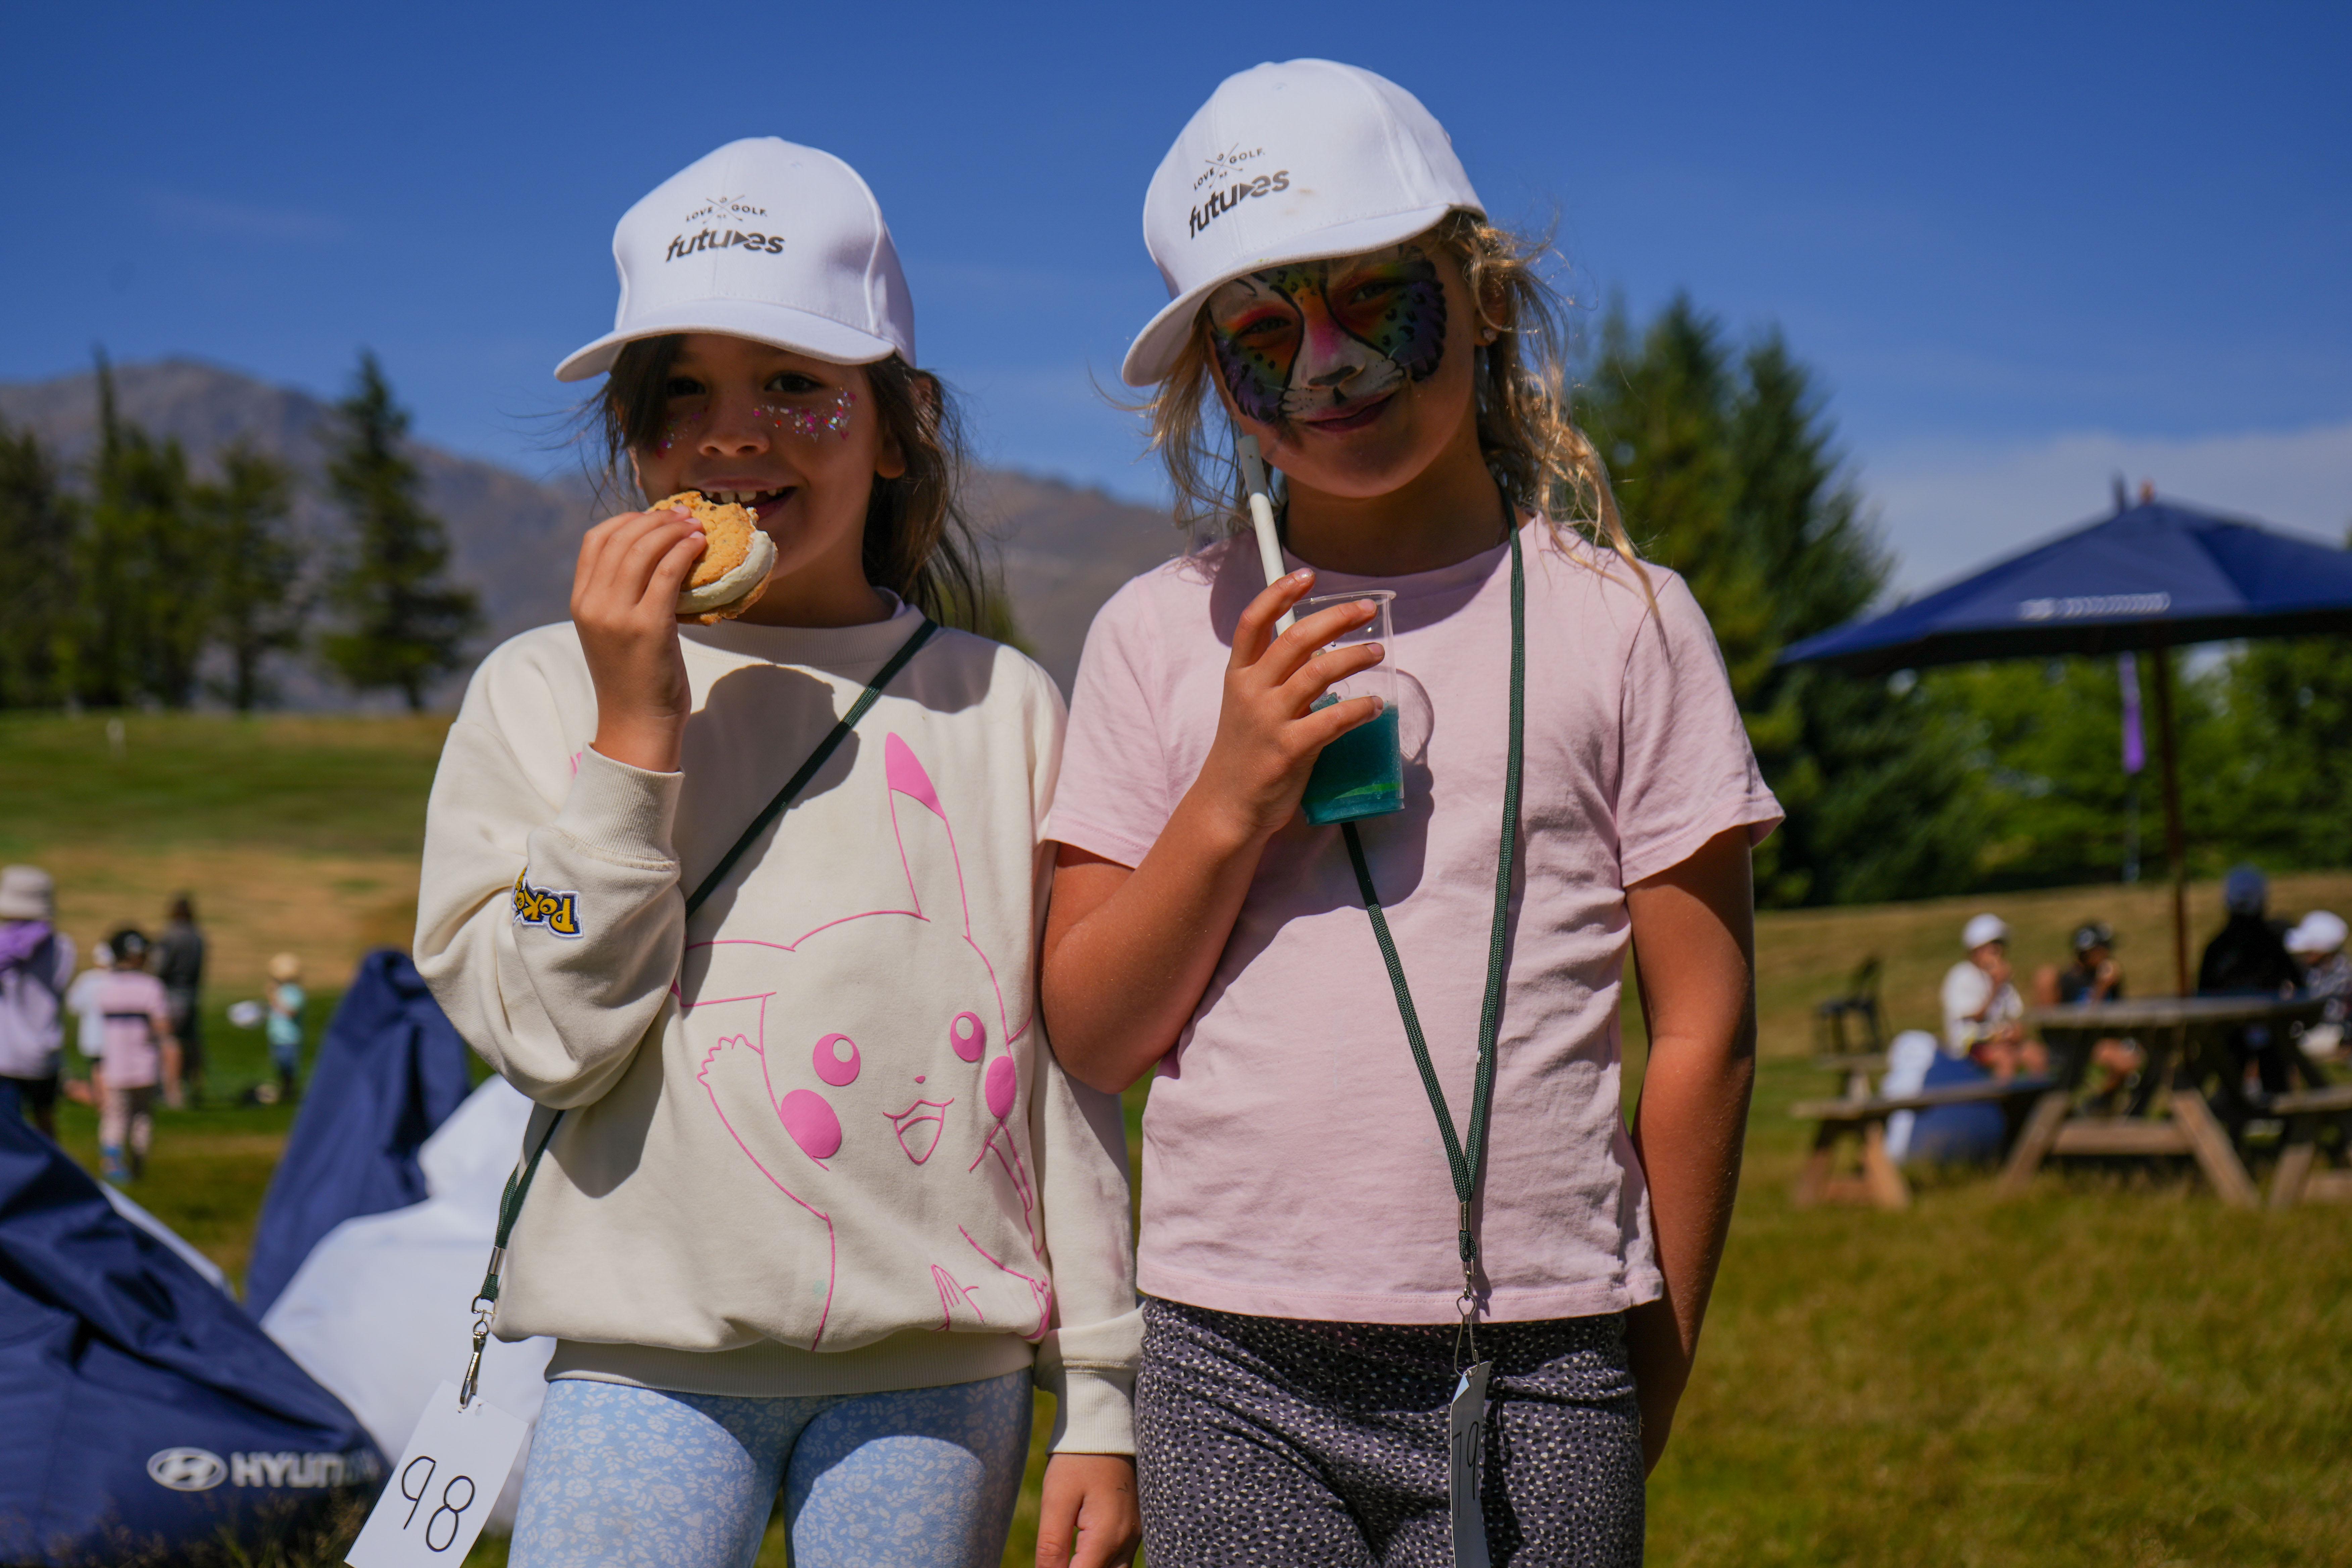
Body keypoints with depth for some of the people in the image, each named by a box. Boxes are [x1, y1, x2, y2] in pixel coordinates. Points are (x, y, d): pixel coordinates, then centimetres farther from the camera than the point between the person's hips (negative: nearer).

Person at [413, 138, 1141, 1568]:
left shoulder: (999, 705, 5)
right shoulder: (540, 692, 4)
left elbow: (1068, 1068, 6)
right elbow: (550, 1036, -7)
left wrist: (1101, 1402, 5)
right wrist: (634, 733, -12)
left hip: (940, 1364, 1)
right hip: (650, 1359, 0)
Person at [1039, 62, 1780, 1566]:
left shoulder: (1624, 619, 3)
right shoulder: (1163, 635, 6)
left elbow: (1705, 1026, 5)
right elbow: (1092, 1036, 4)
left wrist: (1655, 1370, 6)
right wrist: (1230, 803, -10)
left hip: (1536, 1376, -1)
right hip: (1233, 1367, 1)